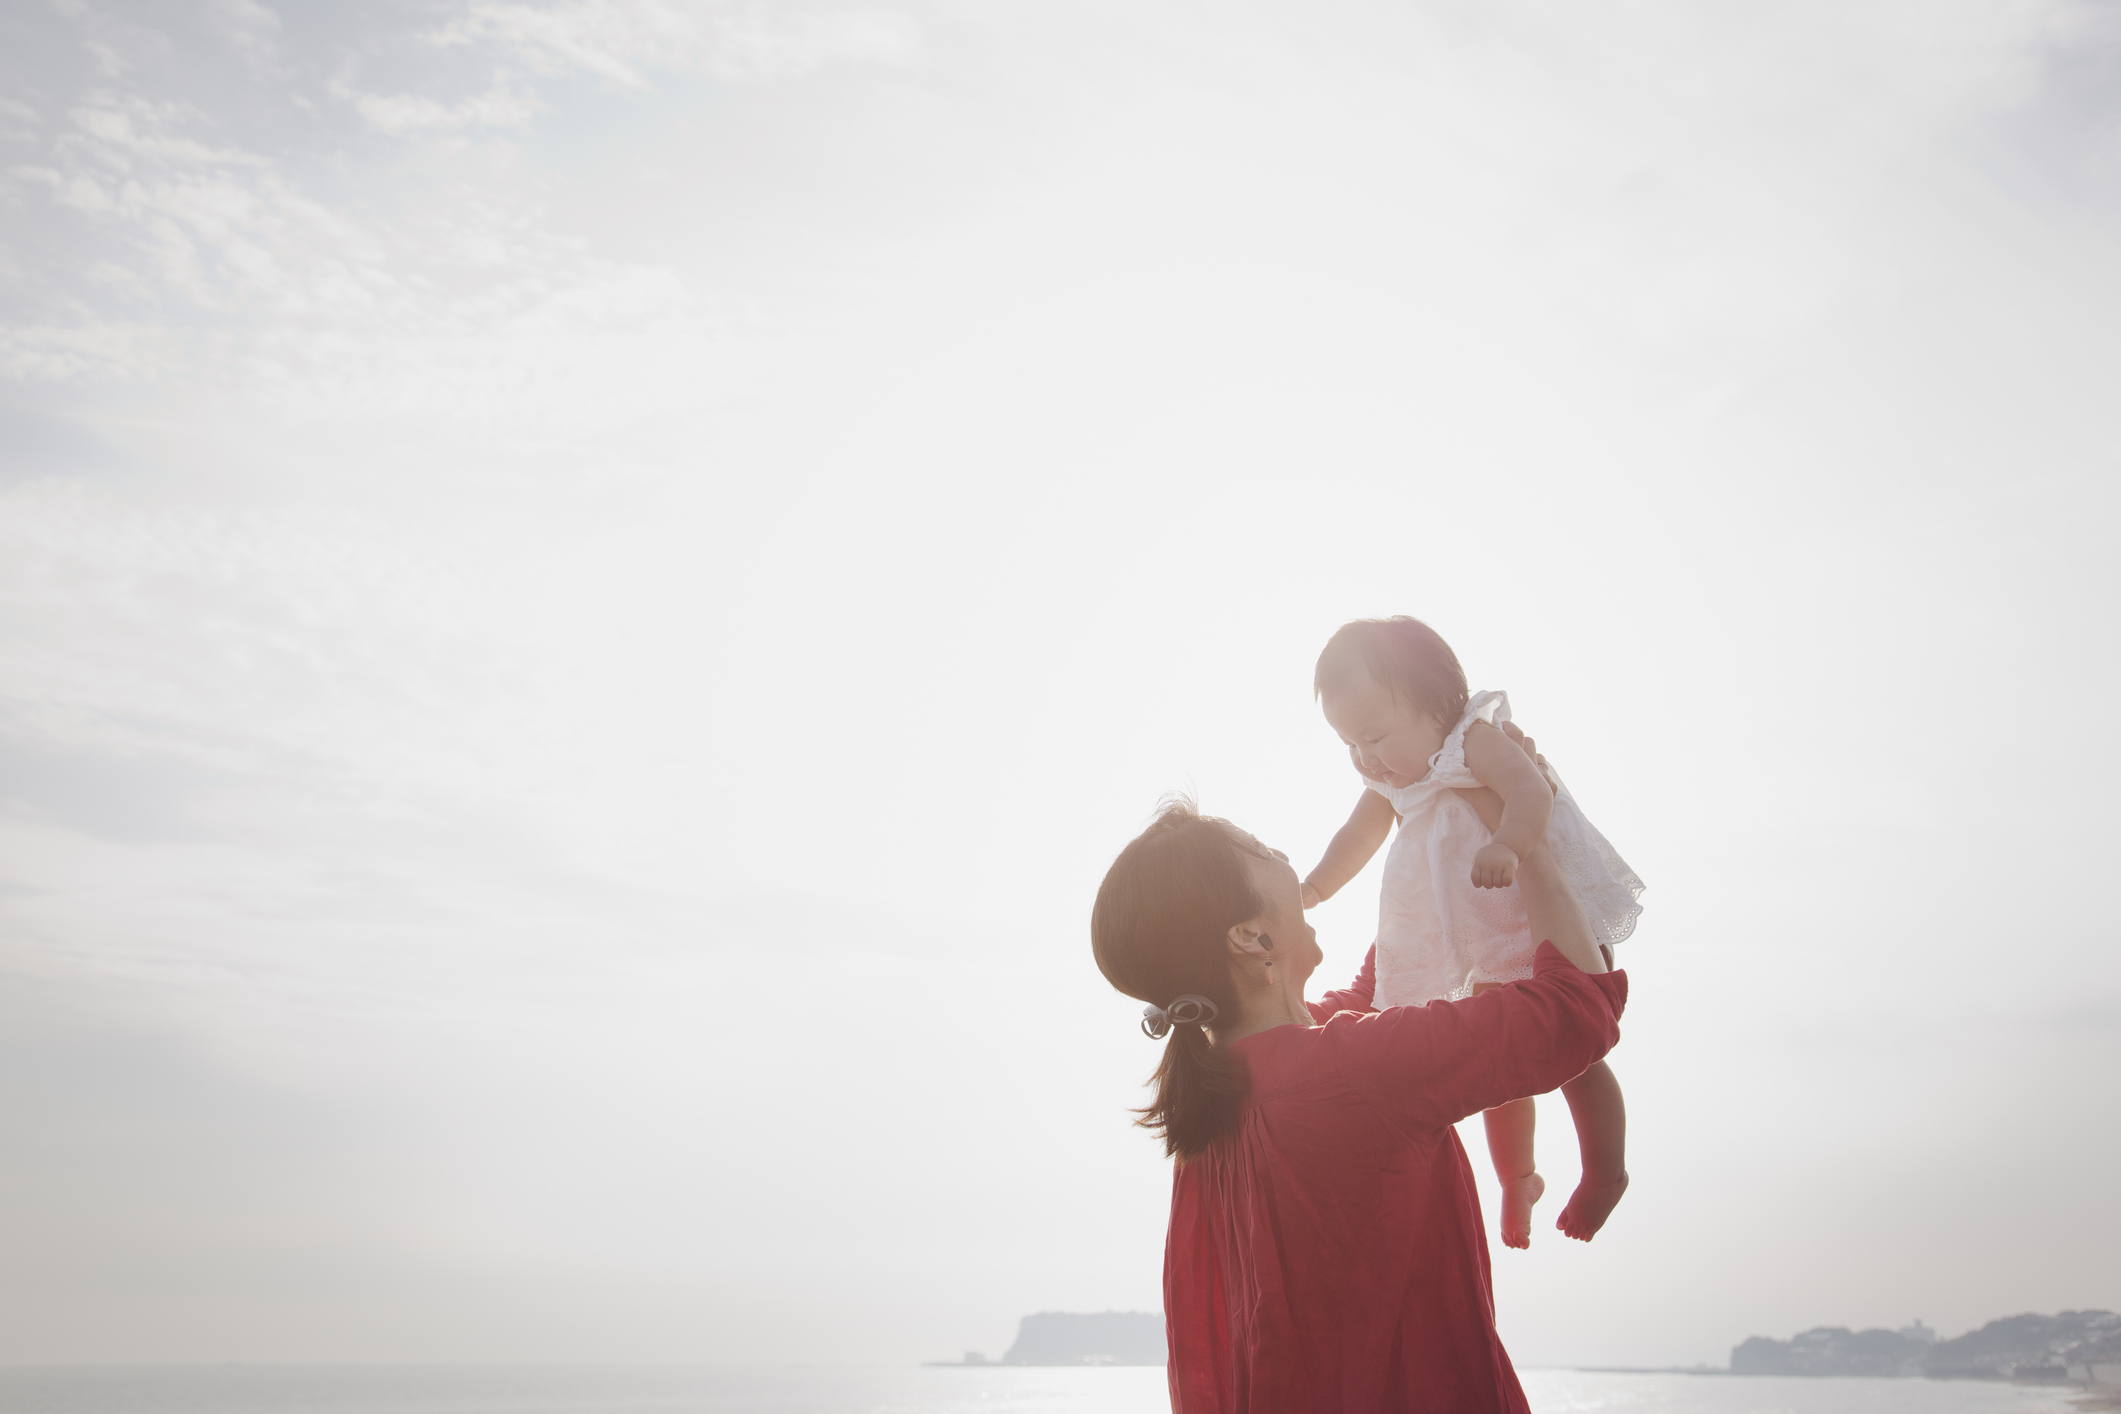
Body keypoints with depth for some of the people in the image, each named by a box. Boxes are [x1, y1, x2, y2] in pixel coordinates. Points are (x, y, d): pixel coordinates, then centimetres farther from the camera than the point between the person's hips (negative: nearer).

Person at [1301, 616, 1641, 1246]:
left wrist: (1505, 846, -60)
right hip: (1492, 953, 7)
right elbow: (1357, 836, 16)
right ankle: (1516, 1180, 35)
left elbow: (1532, 792, -42)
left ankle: (1604, 1174, 23)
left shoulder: (1476, 740, -25)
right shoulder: (1391, 781, -1)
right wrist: (1314, 887, 10)